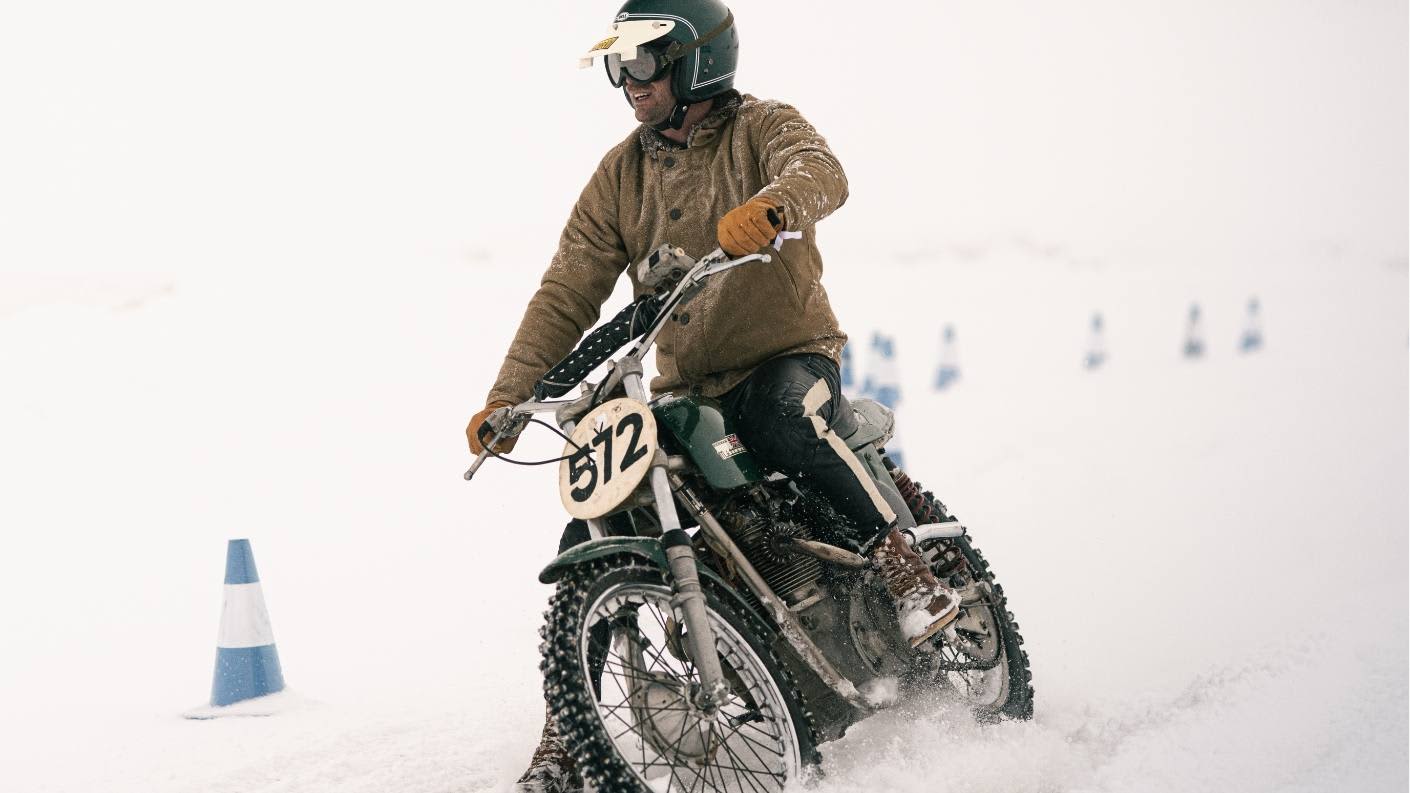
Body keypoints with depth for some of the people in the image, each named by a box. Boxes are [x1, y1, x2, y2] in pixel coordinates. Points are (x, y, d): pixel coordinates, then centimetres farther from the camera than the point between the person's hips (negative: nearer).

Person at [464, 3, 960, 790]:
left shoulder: (761, 126, -3)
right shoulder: (621, 174, 10)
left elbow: (820, 171, -27)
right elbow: (567, 294, 6)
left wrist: (768, 206, -51)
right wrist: (506, 402, -5)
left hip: (789, 355, -4)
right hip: (684, 390, 5)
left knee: (784, 420, -40)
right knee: (588, 539, -7)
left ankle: (910, 571, -26)